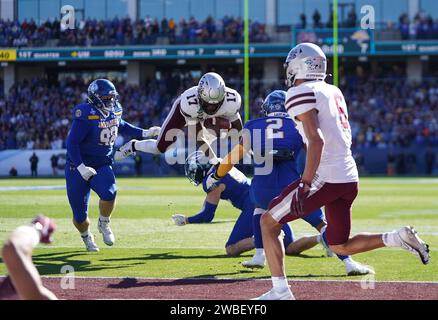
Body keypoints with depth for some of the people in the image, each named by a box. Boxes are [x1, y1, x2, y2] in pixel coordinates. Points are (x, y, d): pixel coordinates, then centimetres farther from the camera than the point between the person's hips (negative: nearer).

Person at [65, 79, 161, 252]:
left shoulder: (114, 111, 2)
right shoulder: (86, 115, -21)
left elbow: (121, 126, 25)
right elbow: (72, 142, -21)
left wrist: (144, 133, 20)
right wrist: (80, 167, -29)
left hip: (102, 166, 4)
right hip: (79, 166, -4)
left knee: (109, 193, -29)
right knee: (80, 217, -1)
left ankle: (104, 224, 0)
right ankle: (86, 236, 33)